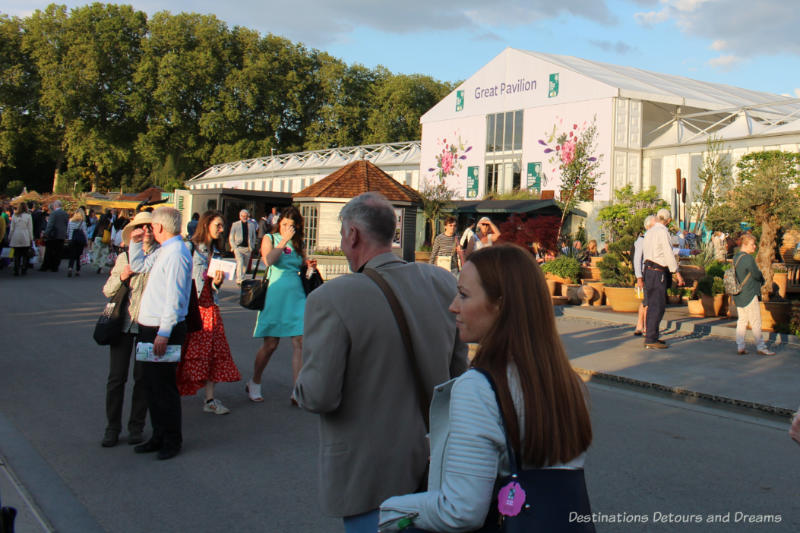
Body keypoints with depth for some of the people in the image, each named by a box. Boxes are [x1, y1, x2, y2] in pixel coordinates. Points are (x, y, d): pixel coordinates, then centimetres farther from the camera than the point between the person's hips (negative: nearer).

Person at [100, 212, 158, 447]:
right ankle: (112, 427, 16)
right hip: (123, 322, 2)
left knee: (142, 377, 5)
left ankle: (136, 426, 19)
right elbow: (107, 290, 10)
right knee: (116, 377, 3)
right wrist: (121, 277, -7)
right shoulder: (124, 257, 10)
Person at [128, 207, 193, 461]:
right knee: (151, 383, 16)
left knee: (164, 385, -1)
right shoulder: (164, 251, 13)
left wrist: (164, 333, -26)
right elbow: (138, 266, 31)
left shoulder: (176, 254, -18)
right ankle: (159, 436, 27)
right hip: (150, 327, 10)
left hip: (164, 331, -10)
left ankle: (172, 440, 12)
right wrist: (136, 242, 16)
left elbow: (174, 298, -24)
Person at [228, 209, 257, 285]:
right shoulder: (235, 224, 6)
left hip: (247, 248, 3)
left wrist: (252, 247, 9)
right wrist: (234, 247, -2)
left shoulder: (252, 225, 10)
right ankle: (239, 280, -24)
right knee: (240, 262, -20)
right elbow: (231, 237, 8)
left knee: (245, 265, 7)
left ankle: (240, 279, 22)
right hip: (238, 247, -3)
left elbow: (254, 237, 19)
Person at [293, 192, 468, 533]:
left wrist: (301, 387, 0)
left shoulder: (330, 299, -22)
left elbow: (319, 397, -21)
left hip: (368, 472, -5)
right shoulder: (442, 282, -5)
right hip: (434, 463, 6)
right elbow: (459, 368, 4)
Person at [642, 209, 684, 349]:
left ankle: (651, 336, 19)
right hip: (657, 271, -9)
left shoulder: (649, 232, 16)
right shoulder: (662, 231, -10)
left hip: (648, 268, 9)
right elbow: (668, 253, -13)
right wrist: (677, 273, -10)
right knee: (657, 306, -9)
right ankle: (650, 339, -11)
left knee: (652, 305, 14)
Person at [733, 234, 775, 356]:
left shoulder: (735, 258, 10)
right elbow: (757, 274, -14)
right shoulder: (748, 258, -18)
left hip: (738, 295, 9)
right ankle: (760, 347, 5)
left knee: (742, 321, 11)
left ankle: (740, 347, 11)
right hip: (749, 295, -9)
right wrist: (761, 276, 8)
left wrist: (758, 277, 7)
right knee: (756, 322, 0)